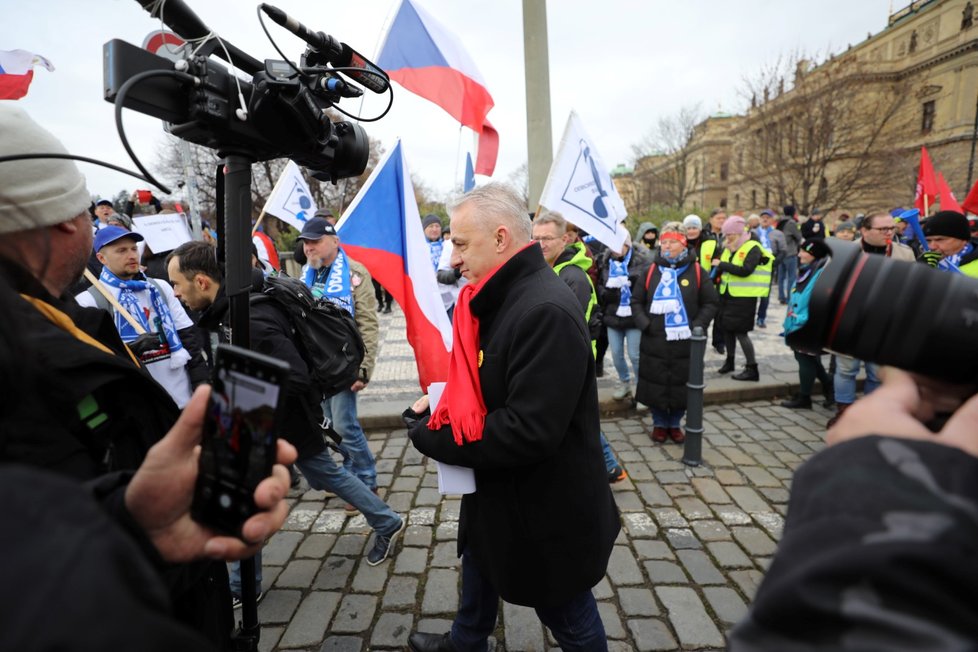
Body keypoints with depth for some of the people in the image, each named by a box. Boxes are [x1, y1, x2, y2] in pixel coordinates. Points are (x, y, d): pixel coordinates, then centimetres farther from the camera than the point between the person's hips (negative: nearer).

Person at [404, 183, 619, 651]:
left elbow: (528, 432, -33)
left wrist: (429, 436, -22)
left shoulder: (546, 312, -30)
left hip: (545, 513, -9)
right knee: (478, 566, 31)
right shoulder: (502, 297, 1)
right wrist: (440, 403, -6)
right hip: (497, 495, 9)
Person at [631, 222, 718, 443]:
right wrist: (644, 323, -7)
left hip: (685, 343, 0)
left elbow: (711, 303, 3)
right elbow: (636, 301, 8)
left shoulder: (696, 272, 1)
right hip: (654, 343, 1)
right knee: (656, 384, 7)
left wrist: (697, 325, -9)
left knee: (681, 386, 8)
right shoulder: (651, 271, 4)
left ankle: (674, 424, 28)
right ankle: (659, 424, 27)